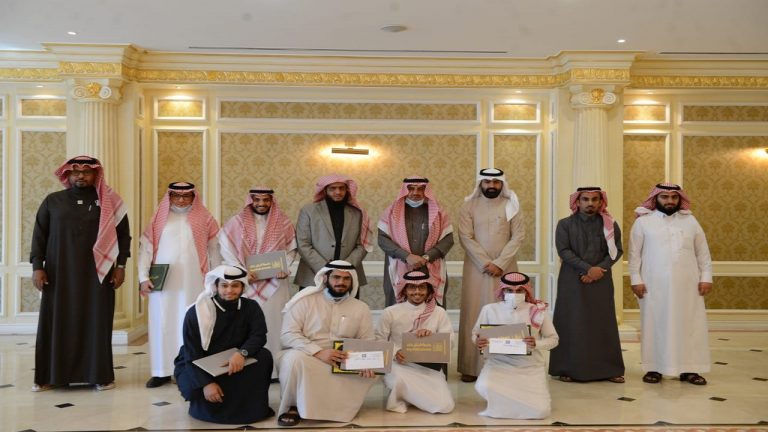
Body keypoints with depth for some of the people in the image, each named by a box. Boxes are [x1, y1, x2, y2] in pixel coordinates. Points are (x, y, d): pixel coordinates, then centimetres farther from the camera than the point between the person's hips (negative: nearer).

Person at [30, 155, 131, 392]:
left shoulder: (110, 203, 3)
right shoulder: (52, 201, 6)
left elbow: (123, 234, 4)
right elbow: (39, 235, 6)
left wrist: (120, 266, -3)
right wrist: (37, 266, -2)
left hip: (97, 273, -1)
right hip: (60, 273, 1)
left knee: (97, 323, 2)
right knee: (57, 323, 3)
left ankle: (100, 374, 9)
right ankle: (51, 375, 13)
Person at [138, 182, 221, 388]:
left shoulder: (204, 218, 7)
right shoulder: (159, 219, 9)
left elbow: (215, 250, 6)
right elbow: (145, 248, 5)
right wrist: (143, 277, -4)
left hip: (193, 282, -1)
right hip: (162, 282, 1)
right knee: (162, 324, 3)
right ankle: (162, 370, 10)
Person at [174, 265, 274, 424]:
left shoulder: (251, 307, -6)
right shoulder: (196, 312, -16)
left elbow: (259, 336, -18)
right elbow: (191, 354, -17)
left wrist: (242, 353, -39)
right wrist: (206, 383, -29)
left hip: (233, 362, 3)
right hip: (197, 366, -3)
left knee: (264, 356, -24)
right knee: (208, 395, -32)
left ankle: (251, 406, -8)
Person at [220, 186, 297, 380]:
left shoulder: (283, 222, 5)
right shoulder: (236, 222, 3)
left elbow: (291, 249, 8)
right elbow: (227, 249, 0)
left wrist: (284, 268, -9)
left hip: (275, 282, 1)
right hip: (245, 282, 0)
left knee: (275, 323, -1)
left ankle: (275, 369, 5)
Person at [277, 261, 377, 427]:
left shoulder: (361, 308, 5)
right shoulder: (304, 300, -6)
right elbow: (288, 335, -13)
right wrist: (319, 352, -27)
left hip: (343, 365, 4)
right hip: (304, 358, -3)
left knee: (372, 370, -20)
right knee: (295, 357, -36)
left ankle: (335, 405, -1)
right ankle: (291, 406, -11)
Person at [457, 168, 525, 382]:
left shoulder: (511, 205, 5)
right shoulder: (469, 206, 4)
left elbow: (518, 236, -1)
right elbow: (465, 237, -4)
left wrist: (499, 263, -11)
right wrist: (485, 263, -13)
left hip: (505, 267, 0)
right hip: (476, 267, 0)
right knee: (474, 313, -1)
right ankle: (471, 367, 3)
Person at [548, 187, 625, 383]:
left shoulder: (610, 225, 7)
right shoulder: (565, 224, 2)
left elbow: (617, 250, 2)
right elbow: (563, 250, -7)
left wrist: (599, 269, -12)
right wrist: (588, 268, -15)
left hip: (601, 281, 2)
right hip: (572, 281, -1)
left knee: (603, 324, 3)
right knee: (572, 324, -1)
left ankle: (608, 368, 10)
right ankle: (569, 368, 5)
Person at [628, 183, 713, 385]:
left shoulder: (690, 220, 9)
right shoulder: (643, 221, 1)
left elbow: (703, 252, 10)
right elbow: (634, 253, 1)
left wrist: (706, 277, 2)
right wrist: (636, 279, -6)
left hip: (687, 284, 2)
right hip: (654, 285, -2)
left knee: (689, 325, 4)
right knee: (655, 325, 3)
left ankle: (689, 369, 12)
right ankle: (654, 368, 10)